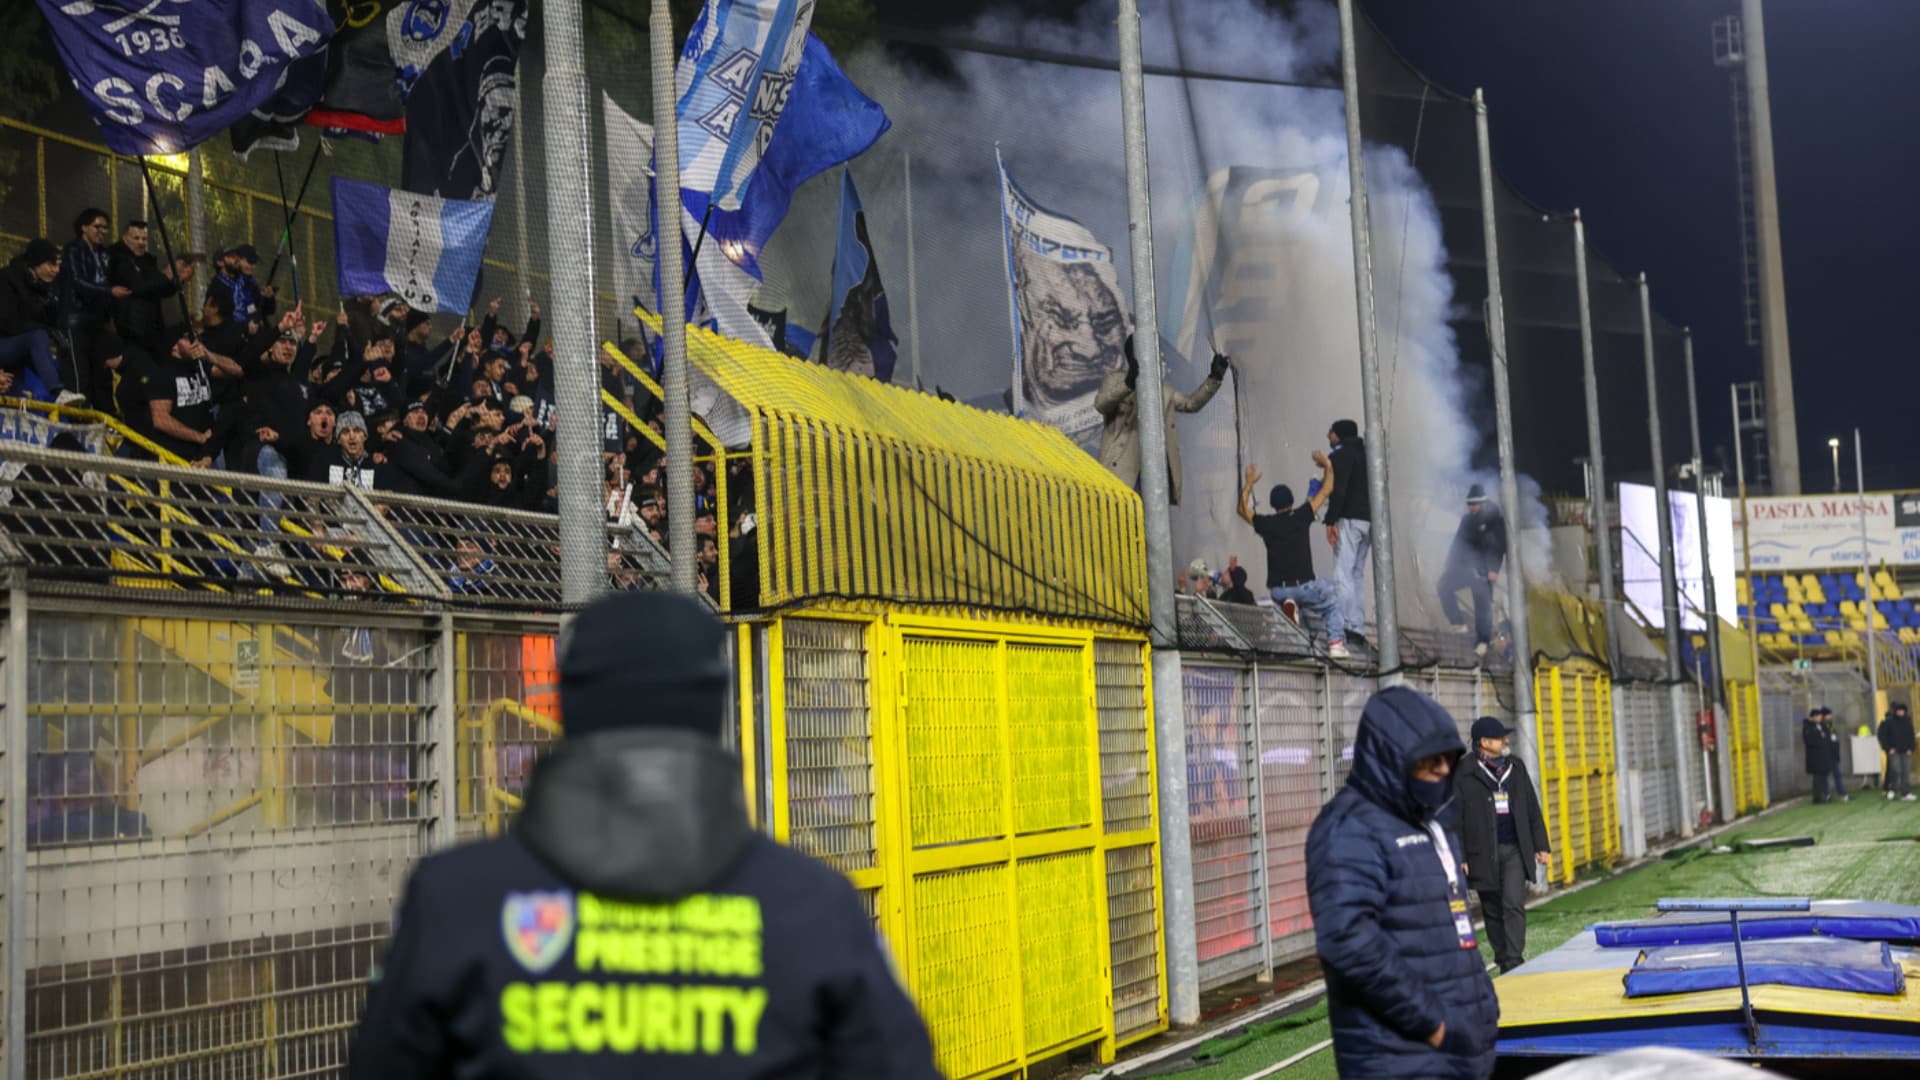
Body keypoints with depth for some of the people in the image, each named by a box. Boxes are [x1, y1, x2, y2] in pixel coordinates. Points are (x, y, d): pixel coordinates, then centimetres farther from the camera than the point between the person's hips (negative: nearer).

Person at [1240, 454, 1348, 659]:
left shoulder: (1265, 523, 2)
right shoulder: (1301, 517, -3)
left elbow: (1243, 510, 22)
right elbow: (1326, 491, 6)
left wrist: (1249, 483, 29)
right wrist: (1327, 466, 20)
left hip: (1277, 591, 3)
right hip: (1304, 586, -3)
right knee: (1332, 603, 21)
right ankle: (1336, 643, 4)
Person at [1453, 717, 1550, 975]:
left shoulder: (1515, 768, 10)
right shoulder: (1464, 774, -4)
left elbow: (1532, 809, 16)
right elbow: (1455, 818, -5)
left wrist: (1541, 845, 13)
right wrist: (1459, 857, -8)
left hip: (1515, 849, 2)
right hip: (1483, 854, -2)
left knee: (1514, 904, -11)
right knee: (1493, 911, 7)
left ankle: (1515, 961, -11)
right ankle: (1503, 962, 19)